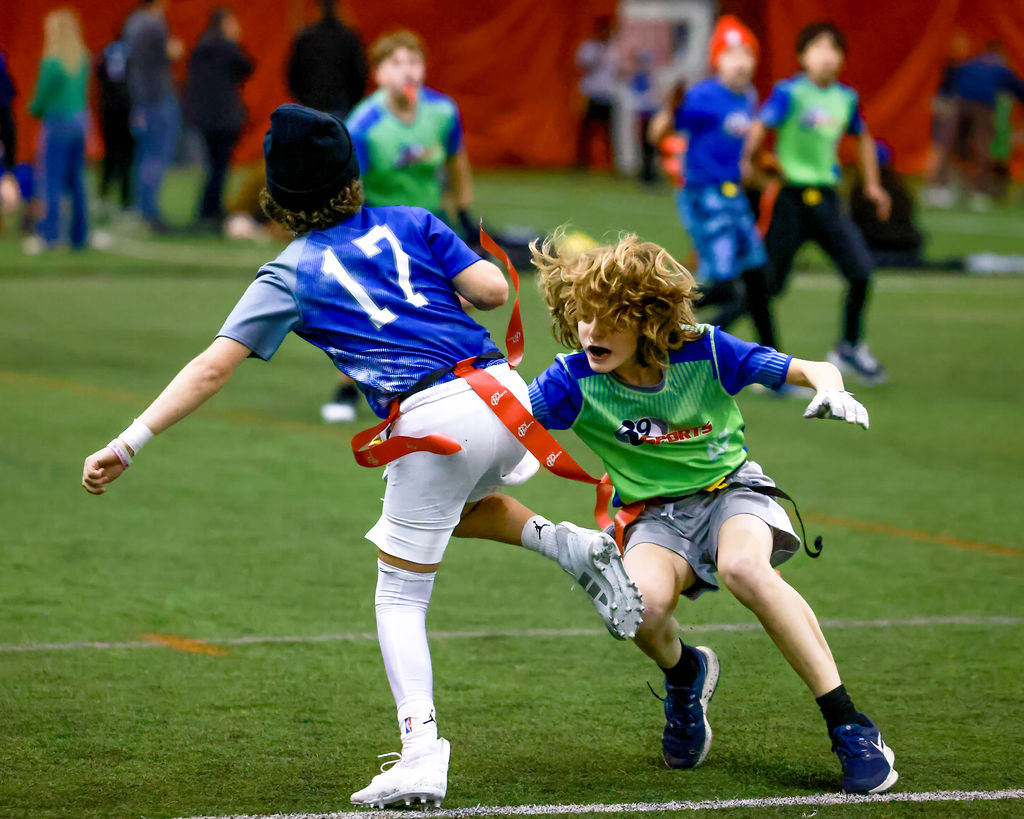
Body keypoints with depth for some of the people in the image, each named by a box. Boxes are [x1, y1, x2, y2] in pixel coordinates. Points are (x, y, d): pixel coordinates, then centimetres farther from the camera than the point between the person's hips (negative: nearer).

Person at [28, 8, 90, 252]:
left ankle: (50, 234, -7)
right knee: (76, 181, 11)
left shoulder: (51, 62, -16)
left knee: (52, 180, -3)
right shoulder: (82, 59, 4)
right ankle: (79, 237, 13)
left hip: (58, 123, -7)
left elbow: (41, 97, -10)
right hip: (80, 121, 7)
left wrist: (34, 110, 11)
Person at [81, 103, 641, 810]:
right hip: (503, 388, 4)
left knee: (401, 598, 10)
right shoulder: (410, 223, 14)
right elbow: (492, 289, 4)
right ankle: (574, 545, 12)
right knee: (464, 504, 38)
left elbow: (213, 368, 1)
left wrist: (129, 444, 0)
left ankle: (422, 757, -4)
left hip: (432, 422, -4)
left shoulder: (290, 275, 7)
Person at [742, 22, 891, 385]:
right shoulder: (790, 92, -9)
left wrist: (872, 184, 25)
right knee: (769, 283, -3)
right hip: (791, 195, -6)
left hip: (826, 198, 6)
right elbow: (760, 126, -22)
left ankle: (850, 348, 12)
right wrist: (746, 161, -36)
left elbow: (862, 137, 28)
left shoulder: (846, 98, 11)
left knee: (861, 270, -6)